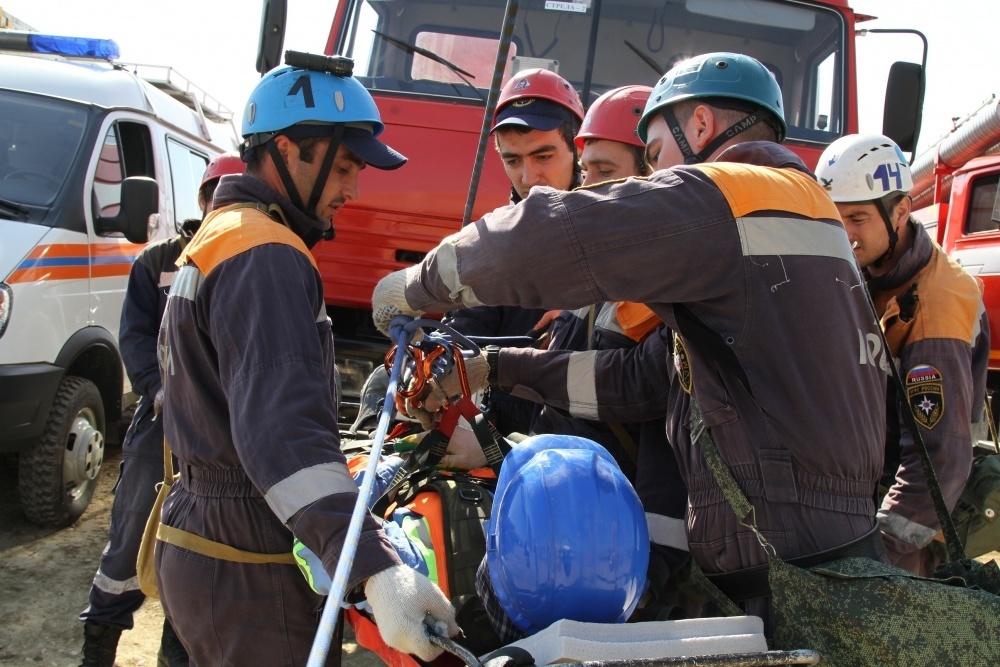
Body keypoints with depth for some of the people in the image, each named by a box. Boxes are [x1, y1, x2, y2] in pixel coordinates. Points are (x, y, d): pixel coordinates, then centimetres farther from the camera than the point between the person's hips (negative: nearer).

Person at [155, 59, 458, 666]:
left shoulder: (213, 240, 17)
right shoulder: (267, 256, -18)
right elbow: (283, 429, -32)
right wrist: (375, 570, -40)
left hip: (195, 541, 10)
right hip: (248, 573, -10)